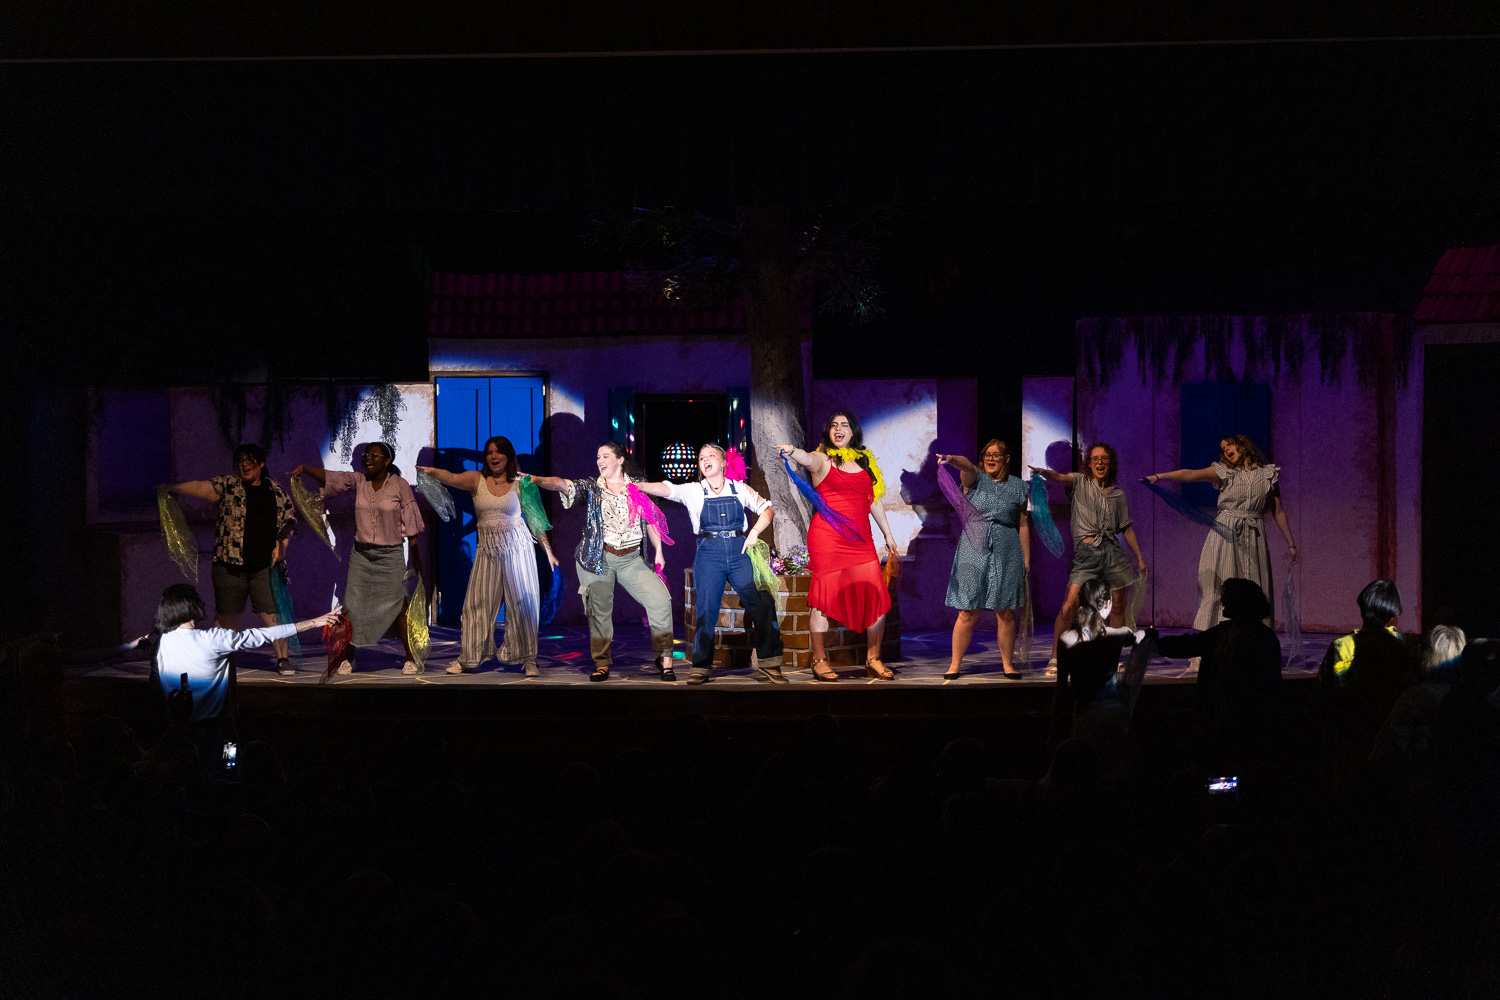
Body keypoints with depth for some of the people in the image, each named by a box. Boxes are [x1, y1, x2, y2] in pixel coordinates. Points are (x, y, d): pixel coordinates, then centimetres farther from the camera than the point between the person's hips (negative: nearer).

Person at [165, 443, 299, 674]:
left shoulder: (276, 490, 10)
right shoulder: (227, 486, 3)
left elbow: (289, 519, 15)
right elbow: (202, 487, -11)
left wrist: (282, 543, -1)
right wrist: (172, 488, -25)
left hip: (265, 565, 1)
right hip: (230, 564, -1)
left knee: (272, 613, -6)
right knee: (226, 615, 7)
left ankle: (282, 658, 7)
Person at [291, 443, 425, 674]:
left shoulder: (400, 486, -5)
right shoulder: (358, 481, 3)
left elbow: (410, 525, -2)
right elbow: (327, 476, -8)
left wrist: (416, 559, 0)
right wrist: (305, 469, -27)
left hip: (390, 555, -3)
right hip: (361, 553, 3)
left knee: (397, 606, -1)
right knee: (353, 605, -1)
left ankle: (410, 657, 11)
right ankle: (348, 658, 11)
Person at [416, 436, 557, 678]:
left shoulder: (520, 483, 2)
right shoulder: (476, 479, 1)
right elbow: (452, 478, -18)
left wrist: (548, 549, 5)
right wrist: (431, 471, -38)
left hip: (517, 546, -1)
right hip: (487, 549, 1)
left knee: (523, 602, -1)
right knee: (478, 602, 3)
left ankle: (528, 660, 7)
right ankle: (469, 659, 14)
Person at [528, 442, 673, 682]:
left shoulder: (638, 485, 7)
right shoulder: (591, 487, 3)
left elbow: (650, 520, 12)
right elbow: (561, 484, -13)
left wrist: (658, 551, 8)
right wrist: (537, 479, -30)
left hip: (632, 558, 1)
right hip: (597, 558, -1)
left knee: (660, 599, -10)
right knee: (599, 610, -2)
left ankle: (664, 658, 0)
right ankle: (602, 663, 8)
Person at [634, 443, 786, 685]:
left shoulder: (739, 489, 9)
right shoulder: (694, 491, 6)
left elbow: (766, 510, 15)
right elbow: (666, 489, -8)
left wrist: (754, 532, -1)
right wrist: (638, 485, -23)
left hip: (740, 552, 1)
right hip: (709, 554, -1)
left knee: (762, 605, -6)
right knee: (705, 611, -2)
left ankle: (768, 663, 5)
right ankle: (702, 668, 7)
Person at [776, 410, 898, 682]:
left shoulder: (865, 461, 18)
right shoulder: (823, 458, 2)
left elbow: (874, 500, 25)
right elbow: (808, 459, -22)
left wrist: (888, 534, 26)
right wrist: (792, 451, -45)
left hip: (860, 540, 5)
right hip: (827, 536, -4)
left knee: (877, 597, -3)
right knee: (825, 595, -5)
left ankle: (873, 661, 8)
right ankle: (819, 661, 3)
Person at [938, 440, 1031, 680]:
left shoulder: (1017, 486, 9)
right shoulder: (975, 479, 3)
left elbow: (1023, 525, 11)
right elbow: (966, 465, -22)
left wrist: (1026, 558, 7)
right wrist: (951, 459, -44)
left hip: (1006, 554, 2)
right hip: (973, 552, -2)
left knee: (1006, 613, 4)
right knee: (967, 613, -2)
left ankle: (1008, 664, 16)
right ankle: (955, 665, 6)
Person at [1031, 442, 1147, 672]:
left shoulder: (1118, 494, 15)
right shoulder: (1081, 482, 6)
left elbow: (1126, 528, 20)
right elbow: (1060, 478, -15)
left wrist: (1140, 557, 19)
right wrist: (1044, 472, -37)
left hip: (1112, 550, 4)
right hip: (1086, 551, -4)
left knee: (1118, 606, 5)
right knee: (1069, 606, -13)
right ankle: (1055, 658, -6)